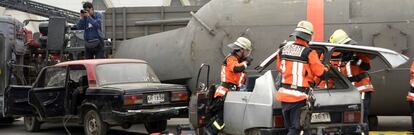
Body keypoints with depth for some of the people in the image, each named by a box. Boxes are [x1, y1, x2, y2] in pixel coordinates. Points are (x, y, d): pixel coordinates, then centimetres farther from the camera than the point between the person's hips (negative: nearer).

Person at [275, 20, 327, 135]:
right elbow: (321, 72, -5)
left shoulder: (282, 50, 4)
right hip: (299, 97, -6)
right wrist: (326, 68, 16)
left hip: (284, 95, 6)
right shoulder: (309, 53, -14)